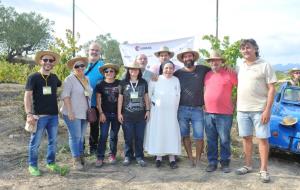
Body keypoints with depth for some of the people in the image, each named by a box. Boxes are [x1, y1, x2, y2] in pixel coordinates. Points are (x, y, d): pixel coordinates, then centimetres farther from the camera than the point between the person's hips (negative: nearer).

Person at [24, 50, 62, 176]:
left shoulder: (54, 77, 9)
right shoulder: (33, 77, -6)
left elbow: (63, 85, 31)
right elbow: (27, 96, -10)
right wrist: (29, 114, -18)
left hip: (53, 115, 5)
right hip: (39, 116, -5)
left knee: (53, 141, 13)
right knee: (35, 143, 4)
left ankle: (51, 163, 28)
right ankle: (32, 165, 20)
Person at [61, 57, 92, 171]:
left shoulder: (86, 79, 14)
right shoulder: (69, 79, -8)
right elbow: (65, 96, -14)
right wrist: (70, 112, -20)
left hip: (84, 113, 6)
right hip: (73, 113, -6)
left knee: (81, 136, 12)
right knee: (75, 136, -5)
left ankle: (80, 156, 24)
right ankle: (76, 160, 5)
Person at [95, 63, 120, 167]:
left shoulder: (119, 83, 3)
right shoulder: (100, 85, 2)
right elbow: (98, 100, 2)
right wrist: (101, 113, -5)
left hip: (116, 113, 1)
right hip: (105, 113, -1)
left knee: (114, 136, 9)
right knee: (103, 136, -5)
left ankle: (112, 155, 22)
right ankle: (100, 157, 2)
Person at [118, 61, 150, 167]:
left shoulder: (143, 82, 6)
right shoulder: (123, 83, 2)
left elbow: (146, 97, 11)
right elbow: (120, 98, 4)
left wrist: (148, 110, 6)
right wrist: (119, 113, 1)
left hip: (141, 115, 1)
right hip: (127, 115, -1)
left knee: (140, 137, 6)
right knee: (128, 137, 6)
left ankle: (139, 156, 18)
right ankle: (128, 156, 20)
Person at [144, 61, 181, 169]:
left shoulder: (176, 80, 6)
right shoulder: (156, 80, -3)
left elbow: (178, 96, 11)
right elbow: (149, 94, 2)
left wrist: (175, 108, 10)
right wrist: (154, 102, 0)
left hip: (171, 112, 2)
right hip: (158, 112, -2)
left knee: (172, 133, 0)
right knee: (158, 133, 1)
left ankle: (172, 158, 6)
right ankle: (158, 157, 13)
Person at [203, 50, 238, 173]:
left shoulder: (229, 74, -4)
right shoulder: (207, 75, 12)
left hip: (224, 114, -4)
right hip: (208, 113, 5)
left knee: (224, 140, 3)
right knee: (211, 140, 10)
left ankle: (225, 163, 16)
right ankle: (212, 162, 19)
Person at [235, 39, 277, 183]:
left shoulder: (265, 65, -5)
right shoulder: (239, 67, 8)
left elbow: (271, 88, -8)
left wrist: (267, 110, -14)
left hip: (259, 109, -4)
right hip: (242, 109, 4)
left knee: (262, 138, 2)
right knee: (246, 138, 12)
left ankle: (263, 170, 11)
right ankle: (248, 165, 25)